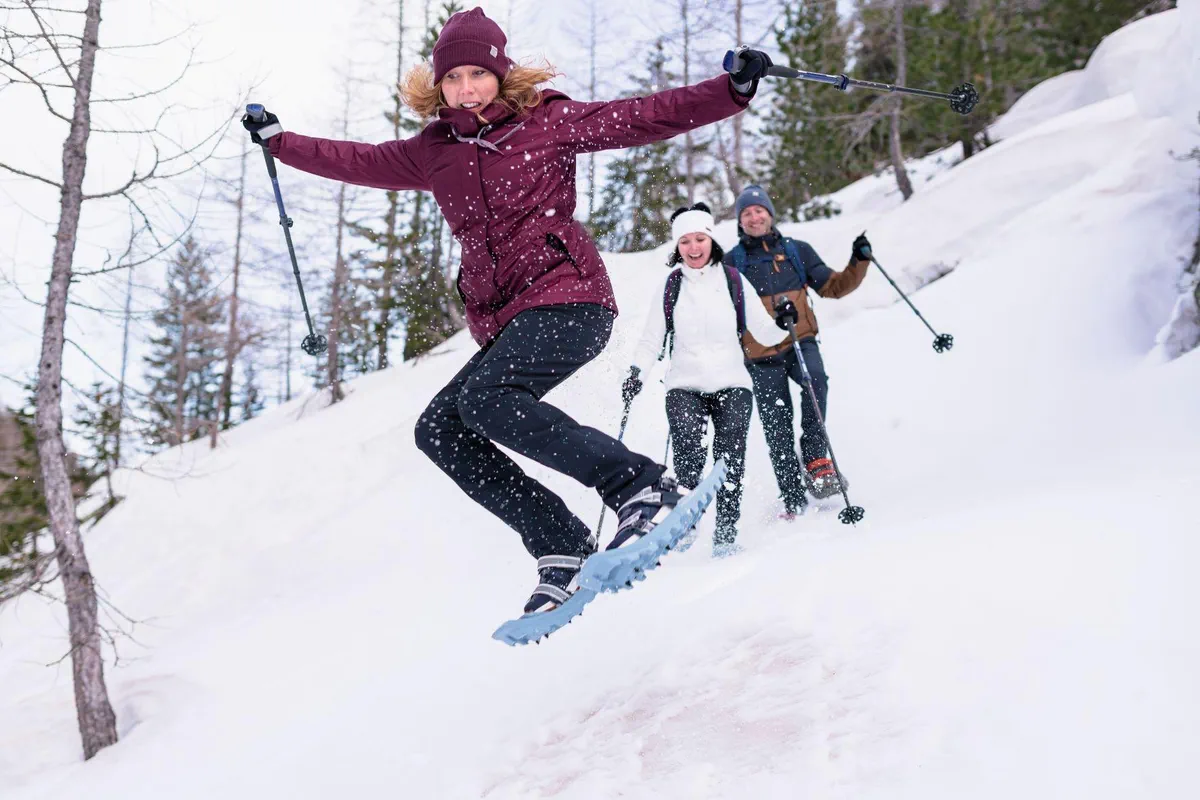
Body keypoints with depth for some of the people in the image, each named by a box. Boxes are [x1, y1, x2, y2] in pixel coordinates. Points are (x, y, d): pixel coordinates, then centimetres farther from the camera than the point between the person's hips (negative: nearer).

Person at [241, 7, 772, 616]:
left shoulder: (548, 120, 3)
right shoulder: (432, 151, 16)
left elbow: (645, 117, -1)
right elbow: (357, 161, 28)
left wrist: (734, 89, -9)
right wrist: (278, 142, 31)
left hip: (568, 297, -7)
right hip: (503, 323, 7)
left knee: (485, 398, -28)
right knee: (438, 429, -6)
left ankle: (642, 486, -22)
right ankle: (561, 548, -10)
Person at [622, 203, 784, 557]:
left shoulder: (734, 281, 6)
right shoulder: (669, 287, 8)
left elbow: (763, 332, 6)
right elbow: (652, 339, 8)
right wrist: (636, 371, -7)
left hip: (731, 384, 0)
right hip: (685, 385, 0)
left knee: (730, 454, -17)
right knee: (688, 450, -23)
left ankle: (726, 532, -13)